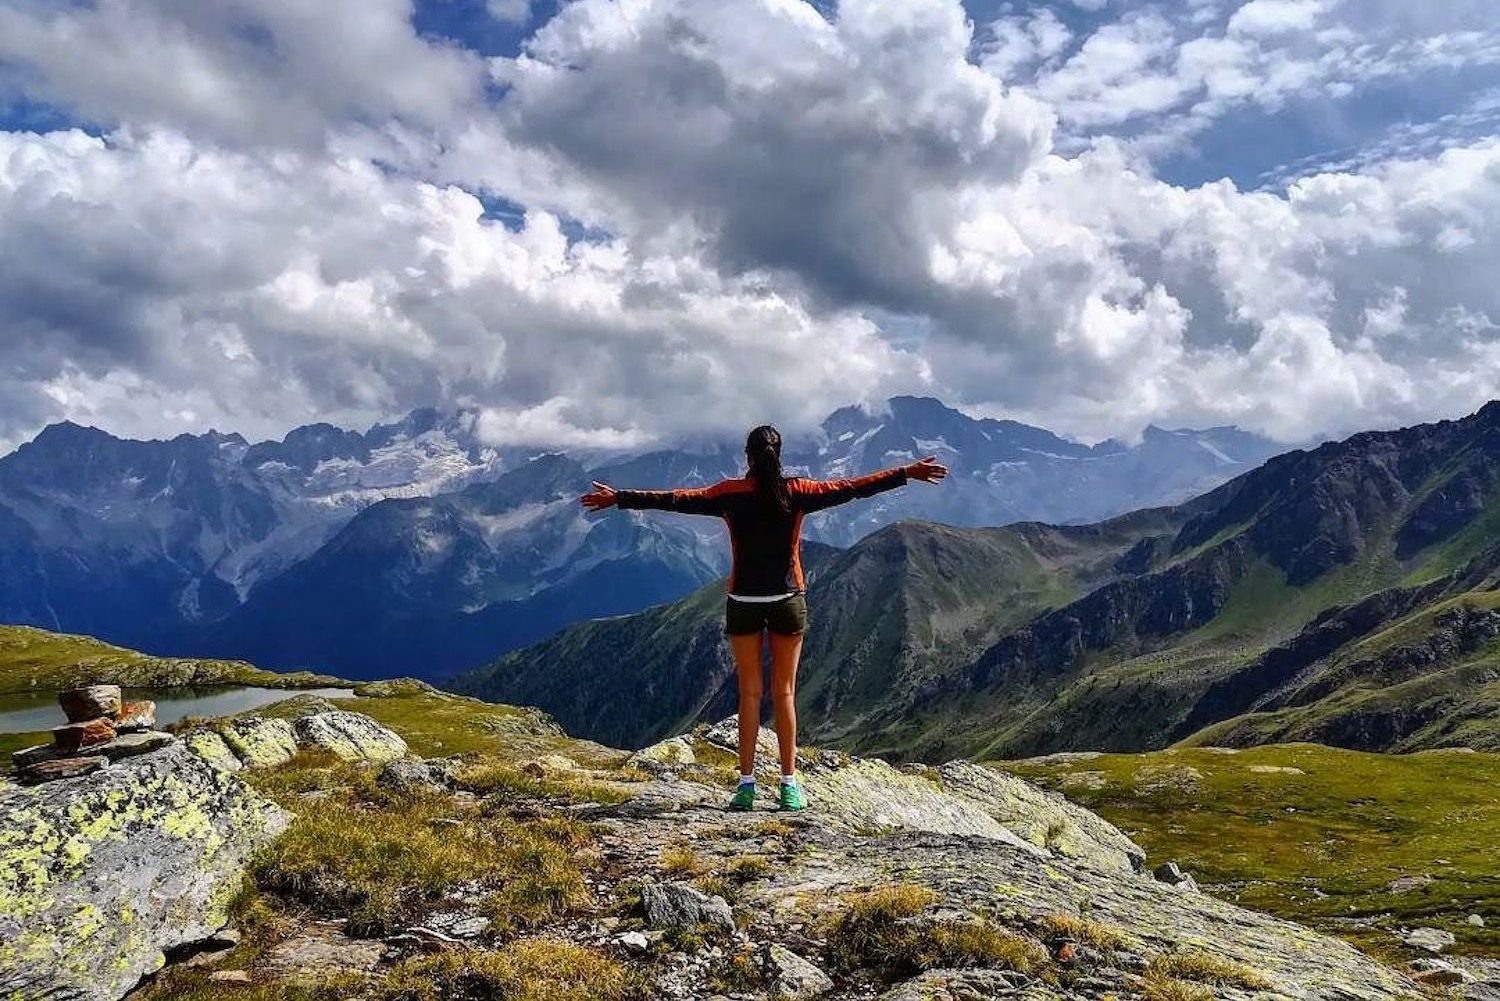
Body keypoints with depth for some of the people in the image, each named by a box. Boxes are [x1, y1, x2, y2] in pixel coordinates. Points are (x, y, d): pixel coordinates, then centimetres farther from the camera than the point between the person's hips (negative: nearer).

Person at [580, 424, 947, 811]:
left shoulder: (732, 493, -5)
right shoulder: (797, 492, -4)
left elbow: (678, 499, -5)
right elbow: (853, 487, 0)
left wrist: (620, 498, 2)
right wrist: (908, 473, 7)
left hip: (743, 603, 0)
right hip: (789, 602, 0)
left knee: (749, 693, 6)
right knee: (784, 693, 7)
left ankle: (747, 783, 7)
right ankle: (789, 784, 9)